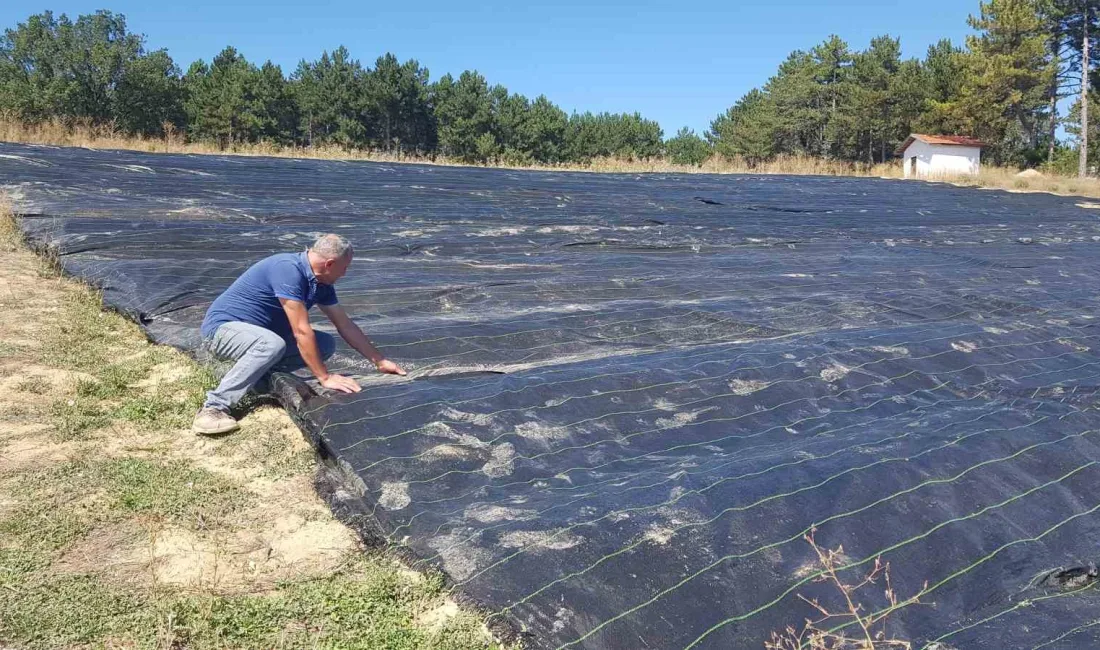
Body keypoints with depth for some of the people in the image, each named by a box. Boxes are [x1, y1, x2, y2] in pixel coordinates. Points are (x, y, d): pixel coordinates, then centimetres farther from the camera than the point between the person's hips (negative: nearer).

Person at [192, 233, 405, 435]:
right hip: (223, 326, -9)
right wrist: (324, 377, -25)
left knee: (326, 344, 0)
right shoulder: (287, 269, -27)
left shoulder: (320, 282, 0)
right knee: (272, 344, -39)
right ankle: (214, 407, -29)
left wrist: (379, 361, 9)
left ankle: (257, 372, 1)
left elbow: (345, 325, 9)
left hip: (262, 333, 9)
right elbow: (301, 331, -29)